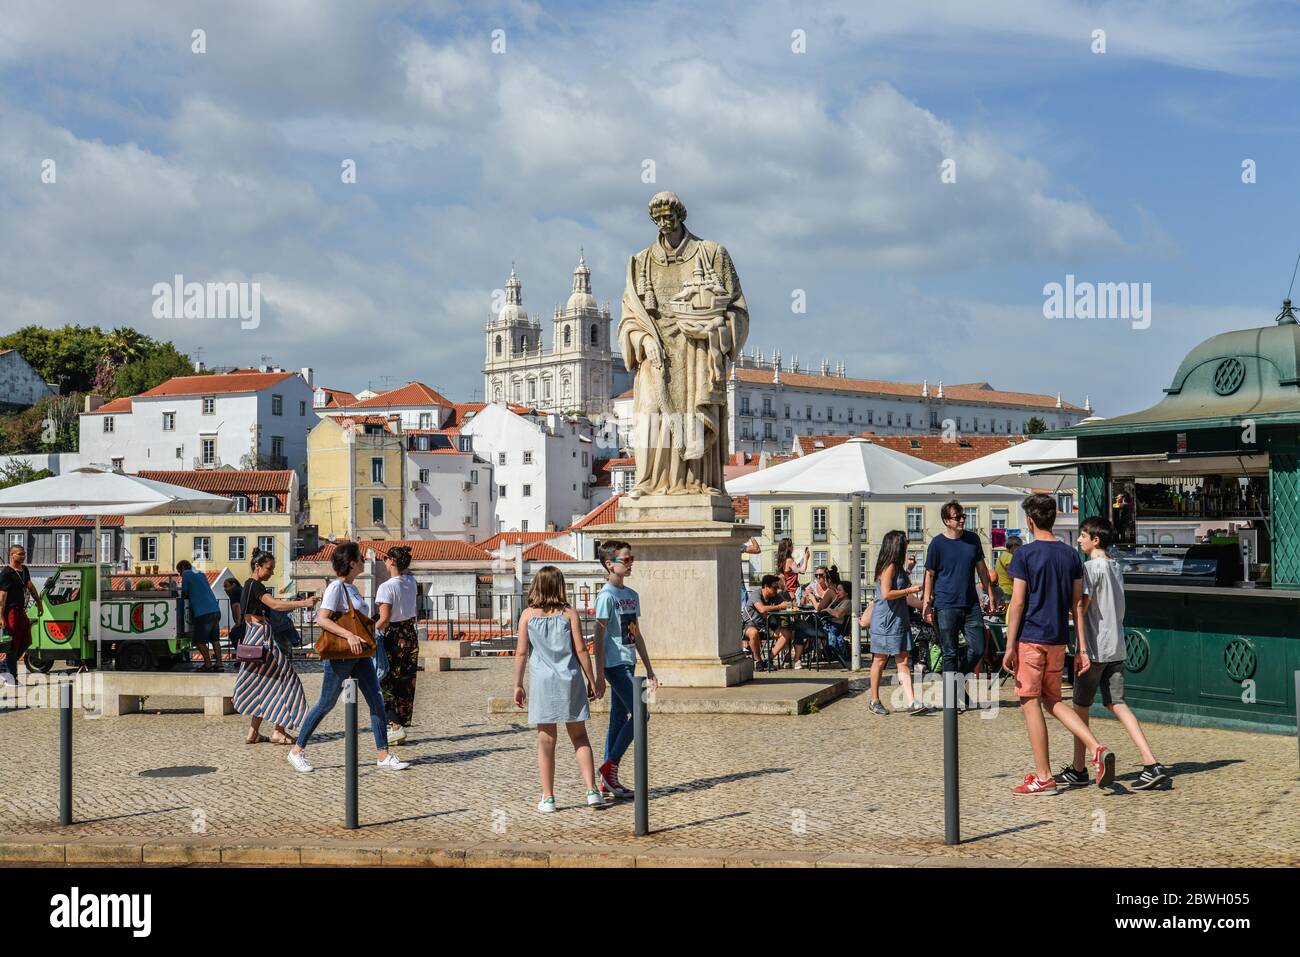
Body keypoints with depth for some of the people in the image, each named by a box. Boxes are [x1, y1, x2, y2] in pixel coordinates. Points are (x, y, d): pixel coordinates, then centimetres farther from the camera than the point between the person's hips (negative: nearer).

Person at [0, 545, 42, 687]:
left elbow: (30, 587, 28)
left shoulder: (24, 570, 14)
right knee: (13, 644, -5)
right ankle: (12, 677, 2)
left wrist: (39, 603, 30)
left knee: (26, 642, 11)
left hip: (21, 611, 9)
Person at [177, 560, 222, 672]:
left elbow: (184, 594, 6)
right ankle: (218, 663, 7)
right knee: (215, 639, 11)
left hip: (203, 612, -7)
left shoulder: (187, 574, 2)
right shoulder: (201, 574, 23)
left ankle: (208, 664, -2)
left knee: (200, 641, 1)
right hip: (215, 610, 7)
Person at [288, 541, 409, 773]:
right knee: (327, 703, 1)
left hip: (359, 654, 8)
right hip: (339, 655, -8)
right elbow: (322, 619, -23)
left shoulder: (351, 587, 13)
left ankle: (383, 756, 3)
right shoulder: (336, 587, -14)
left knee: (376, 700, 1)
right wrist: (349, 635, -31)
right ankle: (297, 750, 16)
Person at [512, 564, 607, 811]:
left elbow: (521, 652, -1)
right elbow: (581, 649, -2)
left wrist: (518, 685, 6)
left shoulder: (528, 615, 0)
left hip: (542, 682, 0)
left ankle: (548, 798, 8)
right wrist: (591, 680, 6)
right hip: (570, 680, 0)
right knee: (579, 736, 10)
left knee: (546, 740, 5)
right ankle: (592, 791, 4)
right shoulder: (569, 613, -1)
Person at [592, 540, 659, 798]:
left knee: (619, 719, 9)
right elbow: (599, 637, -13)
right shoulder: (607, 596, -11)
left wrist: (649, 669, 19)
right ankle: (610, 766, -3)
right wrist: (599, 675, -16)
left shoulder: (632, 595, 15)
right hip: (614, 664, -8)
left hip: (628, 664, 9)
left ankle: (608, 781, 13)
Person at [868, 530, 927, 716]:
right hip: (885, 621, -9)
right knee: (880, 660, 3)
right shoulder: (889, 567, -14)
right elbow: (886, 594, -22)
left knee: (903, 662, 1)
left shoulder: (897, 567, 15)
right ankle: (874, 702, 13)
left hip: (899, 620, 9)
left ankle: (911, 703, -4)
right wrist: (910, 590, -15)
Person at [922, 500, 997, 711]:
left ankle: (960, 679, 27)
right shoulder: (937, 543, -4)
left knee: (977, 649, 3)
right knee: (950, 653, 1)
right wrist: (927, 603, -6)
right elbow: (930, 574, -1)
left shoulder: (973, 539, 7)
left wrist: (989, 593, 13)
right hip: (946, 606, -4)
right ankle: (954, 696, 11)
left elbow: (981, 567, 16)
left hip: (971, 604, 4)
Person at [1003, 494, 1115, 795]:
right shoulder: (1071, 554, 8)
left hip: (1030, 639, -6)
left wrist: (1009, 647, -9)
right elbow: (1077, 604, 8)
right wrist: (1082, 647, 10)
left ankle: (1043, 777, 3)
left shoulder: (1024, 553, -9)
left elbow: (1017, 603, -12)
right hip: (1058, 640, 6)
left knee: (1030, 703, 1)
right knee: (1052, 700, 18)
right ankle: (1097, 750, 2)